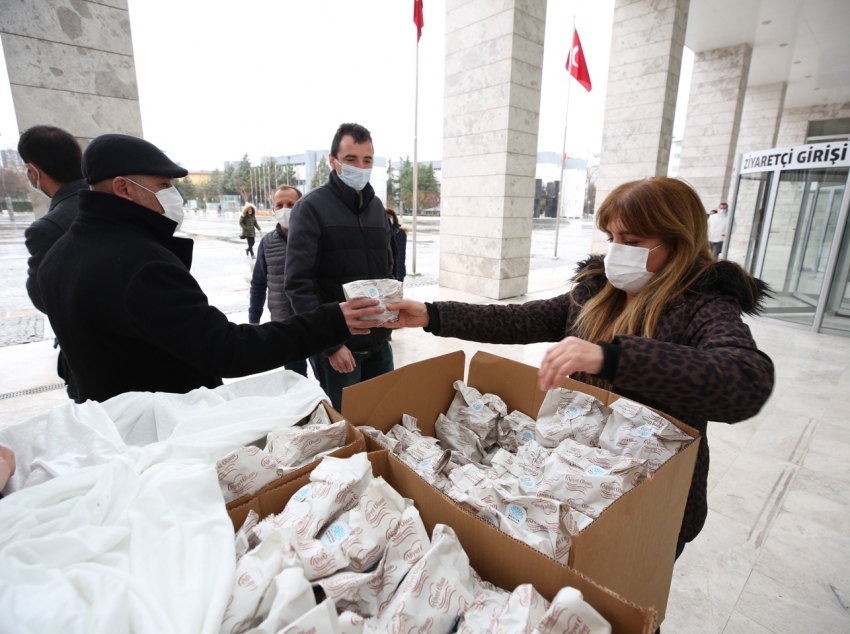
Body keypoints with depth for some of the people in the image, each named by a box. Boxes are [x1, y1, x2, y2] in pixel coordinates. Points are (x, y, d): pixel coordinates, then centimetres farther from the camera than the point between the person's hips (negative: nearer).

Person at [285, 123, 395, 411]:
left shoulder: (376, 206, 11)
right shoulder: (311, 207, -8)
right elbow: (298, 283, -14)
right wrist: (330, 343, -18)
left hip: (378, 342, 6)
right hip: (338, 345, -5)